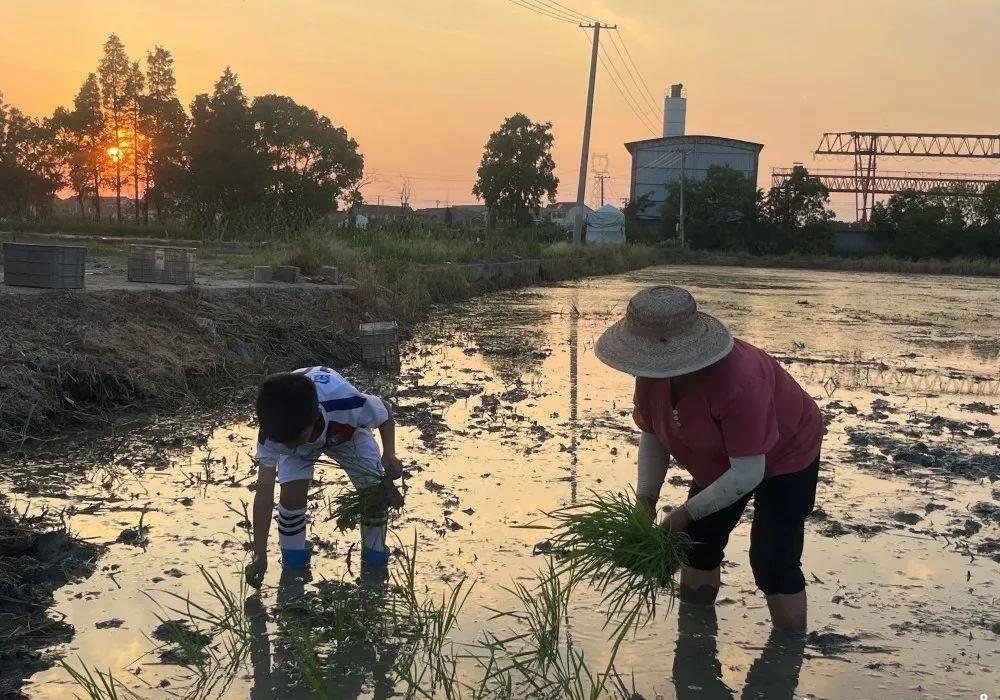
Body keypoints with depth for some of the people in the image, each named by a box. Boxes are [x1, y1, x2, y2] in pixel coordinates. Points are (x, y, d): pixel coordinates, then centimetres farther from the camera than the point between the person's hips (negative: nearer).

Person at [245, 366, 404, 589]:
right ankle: (293, 558, 4)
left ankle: (374, 554, 12)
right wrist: (260, 556, -33)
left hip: (346, 431, 0)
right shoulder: (272, 433, -39)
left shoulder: (349, 406, -45)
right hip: (293, 429, 0)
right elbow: (264, 492, -34)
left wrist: (389, 454, -34)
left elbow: (385, 413, -20)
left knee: (377, 491, -15)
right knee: (292, 493, -23)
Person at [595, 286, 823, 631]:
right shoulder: (653, 374, -20)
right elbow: (653, 437, -4)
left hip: (784, 457, -7)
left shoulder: (737, 383, -43)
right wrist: (646, 497, -15)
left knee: (772, 561, -16)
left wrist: (688, 511, -30)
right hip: (722, 460, 7)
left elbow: (748, 474, -38)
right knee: (698, 545, 10)